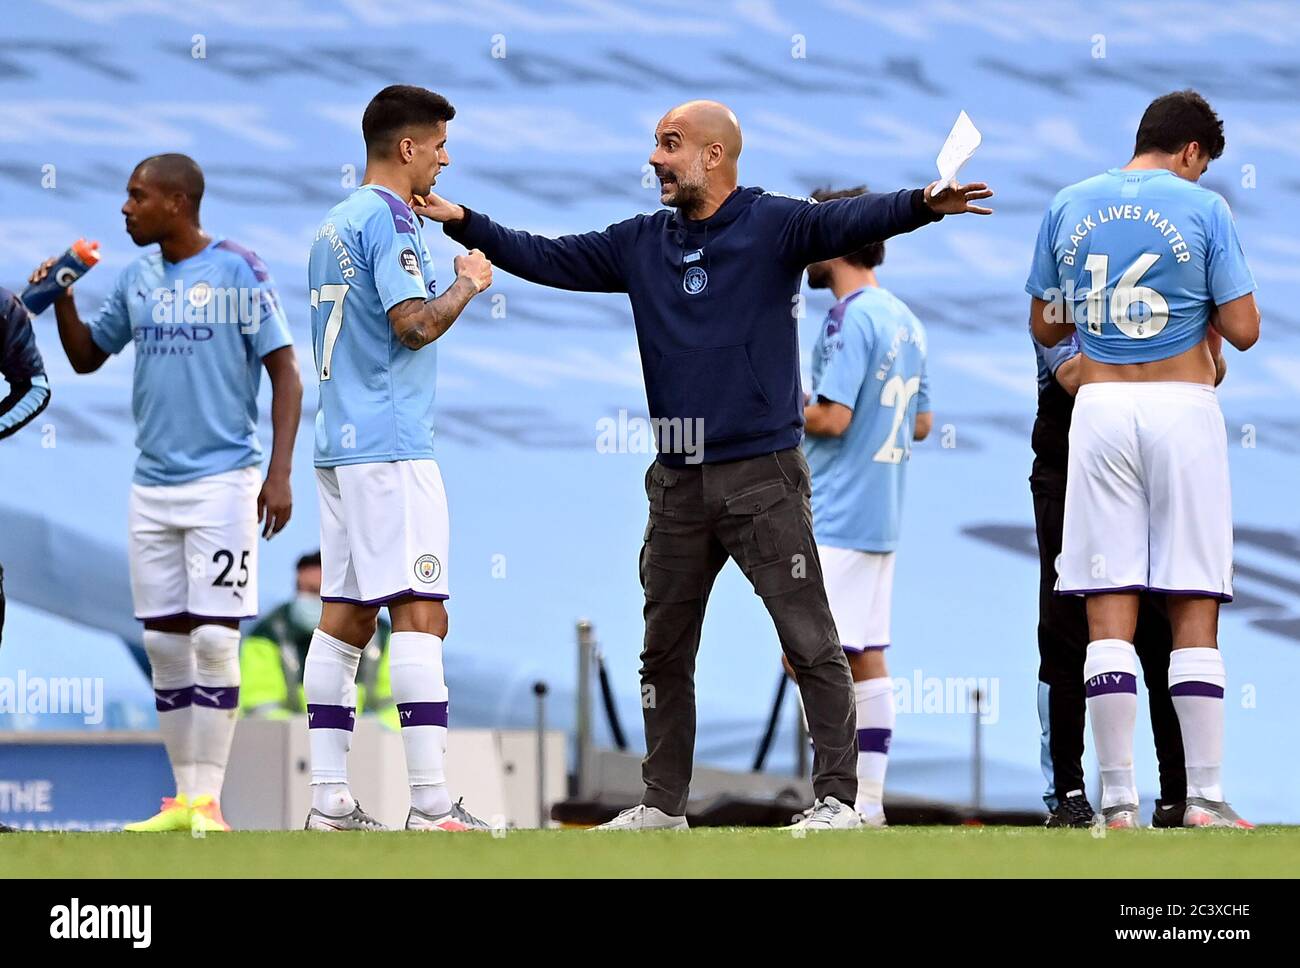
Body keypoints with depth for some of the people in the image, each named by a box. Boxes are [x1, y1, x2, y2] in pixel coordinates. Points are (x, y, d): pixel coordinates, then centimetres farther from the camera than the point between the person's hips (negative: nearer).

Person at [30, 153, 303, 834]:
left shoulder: (238, 271, -6)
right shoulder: (136, 279, 10)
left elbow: (285, 371, -6)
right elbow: (86, 357, 21)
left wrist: (279, 473, -14)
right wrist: (62, 298, 2)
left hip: (222, 479, -6)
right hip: (152, 488, 6)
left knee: (214, 638, -9)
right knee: (164, 642, 6)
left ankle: (208, 803, -8)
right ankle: (184, 798, 12)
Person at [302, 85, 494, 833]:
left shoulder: (337, 224, 18)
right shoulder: (389, 219, -10)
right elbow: (415, 322, -19)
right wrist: (467, 285, -2)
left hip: (340, 441, 10)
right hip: (390, 444, -9)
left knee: (345, 617, 7)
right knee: (420, 614, -12)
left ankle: (330, 799, 6)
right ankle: (432, 803, -18)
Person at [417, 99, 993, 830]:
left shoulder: (773, 225, -6)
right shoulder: (642, 244, 11)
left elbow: (850, 221, -22)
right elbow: (546, 260, 16)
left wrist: (922, 205, -40)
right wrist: (464, 223, 9)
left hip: (763, 473, -6)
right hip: (679, 480, 6)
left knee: (811, 643, -6)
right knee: (664, 650, 12)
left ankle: (838, 798, -2)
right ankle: (665, 802, 22)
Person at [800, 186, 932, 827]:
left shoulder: (849, 319, -14)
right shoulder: (905, 321, 14)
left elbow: (832, 417, -20)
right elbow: (922, 424, 19)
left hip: (834, 516, -9)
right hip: (881, 515, 9)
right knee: (865, 657, 10)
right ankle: (870, 799, 11)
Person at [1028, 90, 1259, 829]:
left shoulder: (1070, 208, 8)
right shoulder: (1203, 208, -2)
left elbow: (1045, 329, 15)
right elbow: (1244, 330, -5)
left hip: (1100, 408, 3)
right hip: (1183, 406, -3)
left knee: (1109, 612, 1)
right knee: (1195, 613, 0)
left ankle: (1118, 798, -4)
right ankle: (1205, 796, -4)